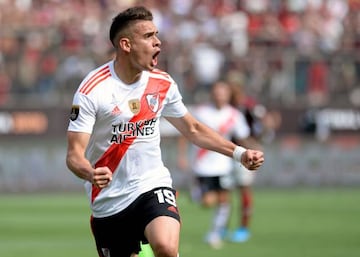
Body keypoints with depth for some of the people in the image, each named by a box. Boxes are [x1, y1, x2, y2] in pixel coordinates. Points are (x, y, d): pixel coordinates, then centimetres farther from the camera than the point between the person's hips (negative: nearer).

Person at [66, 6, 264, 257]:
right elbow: (75, 153, -17)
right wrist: (91, 174, -40)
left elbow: (193, 129, 17)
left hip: (153, 187, 2)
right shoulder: (92, 90, -14)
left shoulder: (163, 83, 1)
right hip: (108, 202, -2)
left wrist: (239, 153, 8)